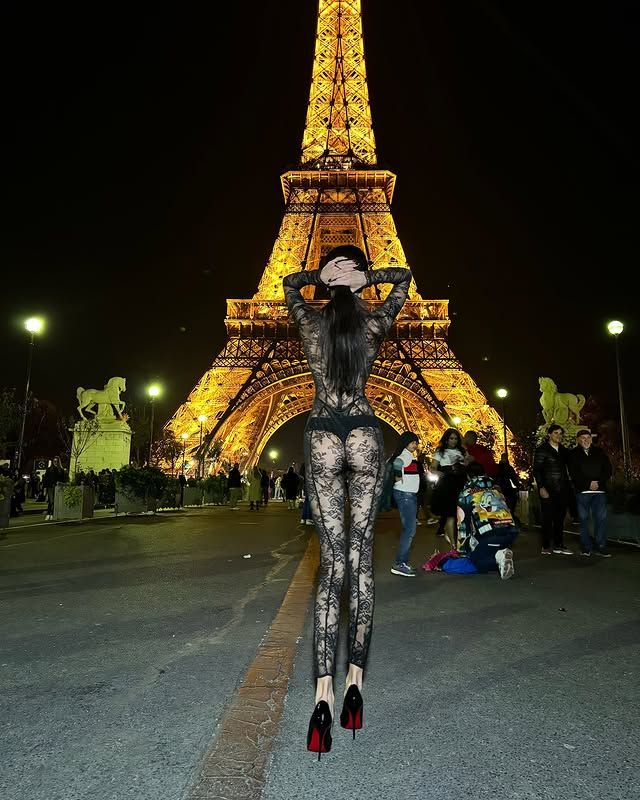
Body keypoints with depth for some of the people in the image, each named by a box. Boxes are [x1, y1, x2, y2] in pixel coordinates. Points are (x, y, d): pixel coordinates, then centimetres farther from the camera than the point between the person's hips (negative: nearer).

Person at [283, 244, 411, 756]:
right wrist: (365, 279, 8)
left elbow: (289, 284, 26)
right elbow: (404, 278, 23)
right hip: (365, 435, 0)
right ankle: (355, 681, 8)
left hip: (322, 436, 0)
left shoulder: (310, 323, 6)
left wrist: (320, 276, 9)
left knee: (332, 561, -1)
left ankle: (324, 693, -6)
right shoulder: (375, 324, 6)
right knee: (361, 557, 5)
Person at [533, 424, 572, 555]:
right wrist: (541, 487, -14)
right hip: (548, 490, -5)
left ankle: (558, 545, 14)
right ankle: (546, 547, 5)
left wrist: (567, 486, 9)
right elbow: (537, 470, -7)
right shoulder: (542, 449, -3)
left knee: (560, 518, 7)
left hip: (562, 490, 5)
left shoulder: (563, 449, 14)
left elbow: (565, 469, 18)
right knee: (548, 518, -2)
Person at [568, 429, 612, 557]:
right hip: (582, 491, -2)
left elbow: (608, 470, 8)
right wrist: (588, 483, -13)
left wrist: (598, 482, -8)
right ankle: (586, 547, 9)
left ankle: (600, 547, 5)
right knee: (583, 519, 1)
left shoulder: (600, 452, 13)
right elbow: (574, 474, -3)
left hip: (600, 491, 2)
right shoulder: (573, 454, 6)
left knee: (601, 518, -2)